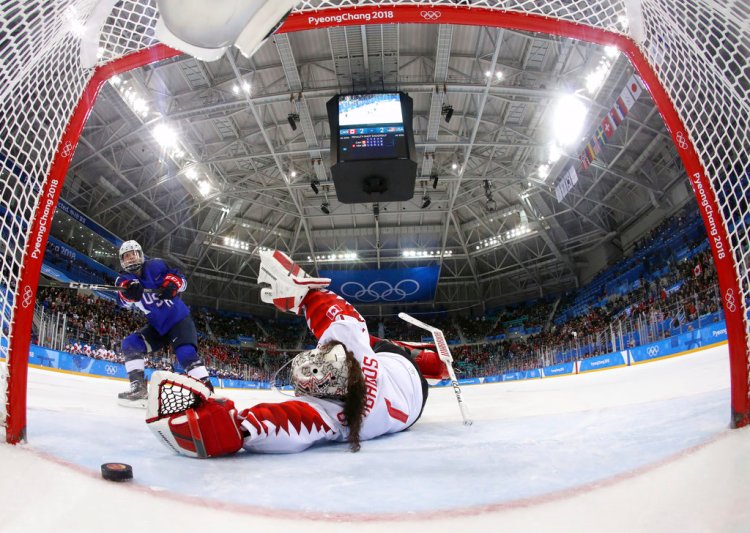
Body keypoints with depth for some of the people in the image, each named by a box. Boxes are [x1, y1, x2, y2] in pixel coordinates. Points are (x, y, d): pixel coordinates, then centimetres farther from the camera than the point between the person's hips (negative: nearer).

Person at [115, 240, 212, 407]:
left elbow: (180, 279, -4)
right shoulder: (124, 279, 1)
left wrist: (171, 285, -27)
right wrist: (129, 292, -46)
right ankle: (138, 387, -9)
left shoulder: (155, 266, -7)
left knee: (186, 354, -25)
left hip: (179, 319, -5)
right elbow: (125, 301, -21)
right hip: (157, 326, 5)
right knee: (130, 344, -10)